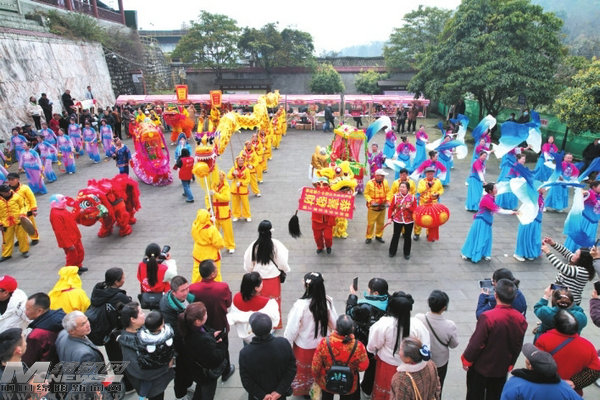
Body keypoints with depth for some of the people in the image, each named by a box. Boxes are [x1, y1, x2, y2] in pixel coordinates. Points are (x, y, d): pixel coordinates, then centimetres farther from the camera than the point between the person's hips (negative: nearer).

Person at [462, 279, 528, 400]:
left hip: (481, 367, -5)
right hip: (502, 369, 5)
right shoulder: (521, 319, -11)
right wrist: (510, 364, 17)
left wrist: (466, 360, -5)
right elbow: (518, 346, 2)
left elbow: (476, 343, -22)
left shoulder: (487, 317, -30)